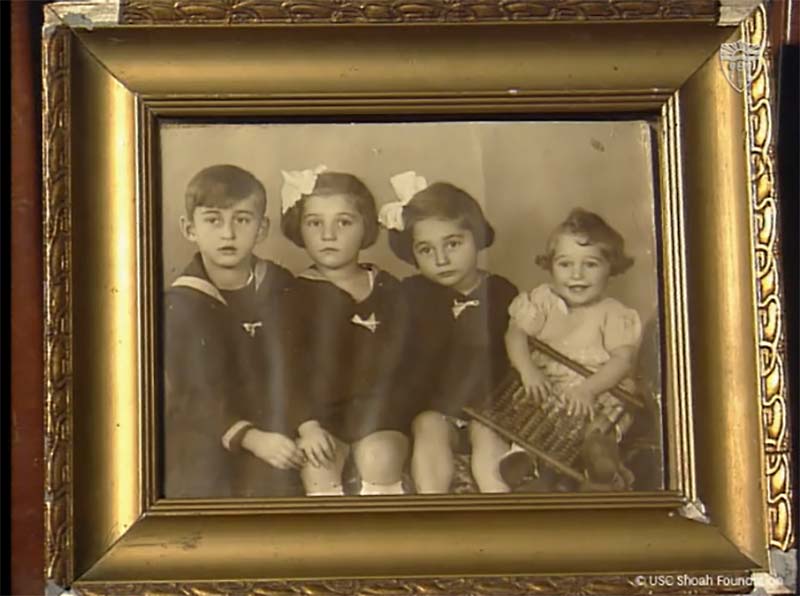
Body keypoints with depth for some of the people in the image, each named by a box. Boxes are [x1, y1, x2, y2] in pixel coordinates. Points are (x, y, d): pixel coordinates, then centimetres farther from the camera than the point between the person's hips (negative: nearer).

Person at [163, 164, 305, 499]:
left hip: (276, 433, 2)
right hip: (208, 439, -2)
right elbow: (194, 394, -14)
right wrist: (252, 439, -25)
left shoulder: (280, 287, 5)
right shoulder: (181, 304, -6)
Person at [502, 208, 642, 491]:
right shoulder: (543, 301, 8)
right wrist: (528, 370, -20)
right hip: (545, 396, 2)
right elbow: (516, 332, 0)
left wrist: (589, 388, -25)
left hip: (597, 399, -2)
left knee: (598, 451, -28)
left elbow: (623, 359, -9)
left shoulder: (614, 314, 1)